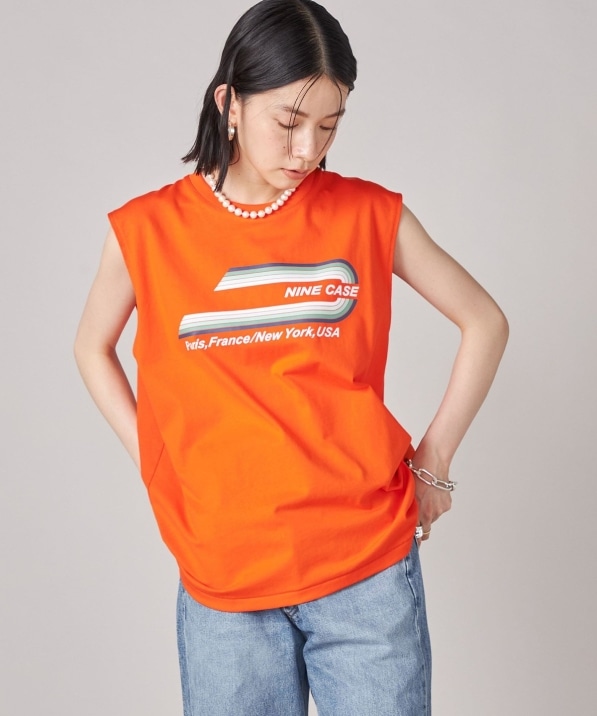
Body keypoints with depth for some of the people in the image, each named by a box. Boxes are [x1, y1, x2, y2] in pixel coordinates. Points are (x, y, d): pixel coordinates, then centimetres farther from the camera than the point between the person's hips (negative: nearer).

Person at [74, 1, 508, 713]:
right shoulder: (147, 230, 0)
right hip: (222, 577, 1)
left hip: (368, 568, 0)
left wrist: (432, 463, 4)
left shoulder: (370, 215, -1)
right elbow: (92, 347, 15)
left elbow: (485, 322, 8)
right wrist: (154, 463, 5)